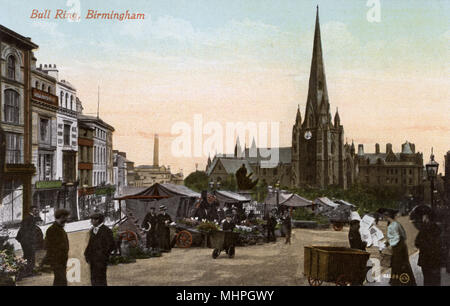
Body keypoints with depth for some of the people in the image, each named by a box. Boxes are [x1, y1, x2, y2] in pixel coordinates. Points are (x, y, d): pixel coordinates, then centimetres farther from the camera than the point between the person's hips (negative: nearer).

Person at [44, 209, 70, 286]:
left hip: (62, 260, 9)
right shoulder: (51, 230, -12)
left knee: (58, 281, 16)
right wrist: (55, 263, -18)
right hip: (56, 260, -9)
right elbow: (50, 247, -15)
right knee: (62, 281, -15)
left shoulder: (62, 230, 16)